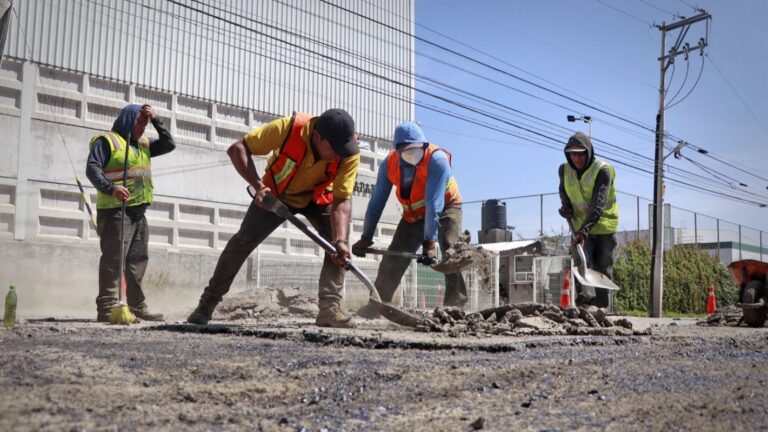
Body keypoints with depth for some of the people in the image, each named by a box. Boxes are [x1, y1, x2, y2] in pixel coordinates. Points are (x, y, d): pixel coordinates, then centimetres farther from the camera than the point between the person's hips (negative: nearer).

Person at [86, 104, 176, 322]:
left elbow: (169, 145, 18)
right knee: (114, 258, -13)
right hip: (115, 210, -8)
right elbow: (92, 168, -13)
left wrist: (155, 120, 9)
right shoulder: (107, 141, -2)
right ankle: (107, 308, -14)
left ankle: (137, 307, 16)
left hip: (139, 212, 8)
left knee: (138, 260, 10)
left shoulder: (143, 145, 22)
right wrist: (111, 189, -29)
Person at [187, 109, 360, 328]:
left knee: (338, 237, -23)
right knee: (243, 240, -5)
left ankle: (330, 307, -20)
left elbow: (342, 201, -33)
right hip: (275, 193, -1)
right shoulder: (289, 128, -37)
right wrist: (258, 185, -42)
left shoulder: (350, 154, -32)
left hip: (318, 198, 1)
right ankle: (207, 304, 10)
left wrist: (340, 241, -49)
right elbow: (237, 149, -29)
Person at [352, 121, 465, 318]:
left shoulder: (437, 159, -32)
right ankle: (375, 306, 13)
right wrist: (366, 237, -11)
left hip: (445, 208, -4)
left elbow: (434, 204, -37)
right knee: (393, 259, 1)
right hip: (413, 214, 4)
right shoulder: (389, 164, -18)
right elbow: (376, 202, -11)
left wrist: (429, 243, -40)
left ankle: (455, 306, -23)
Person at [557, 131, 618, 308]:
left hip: (604, 227, -3)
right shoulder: (564, 170, -3)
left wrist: (583, 230, -41)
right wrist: (566, 206, -2)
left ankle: (601, 308, 11)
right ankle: (585, 293, -36)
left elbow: (598, 206, -30)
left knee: (603, 268, 3)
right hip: (580, 226, 3)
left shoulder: (603, 171, -19)